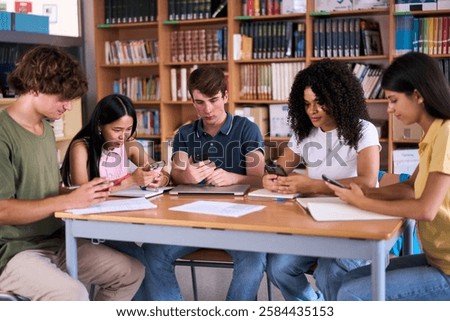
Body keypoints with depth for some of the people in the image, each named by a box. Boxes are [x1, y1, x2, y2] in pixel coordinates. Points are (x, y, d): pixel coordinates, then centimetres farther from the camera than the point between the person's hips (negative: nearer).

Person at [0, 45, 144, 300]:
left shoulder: (47, 129, 11)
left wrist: (90, 193, -1)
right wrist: (70, 200, -24)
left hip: (55, 240, 9)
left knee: (131, 273, 3)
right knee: (72, 294, -31)